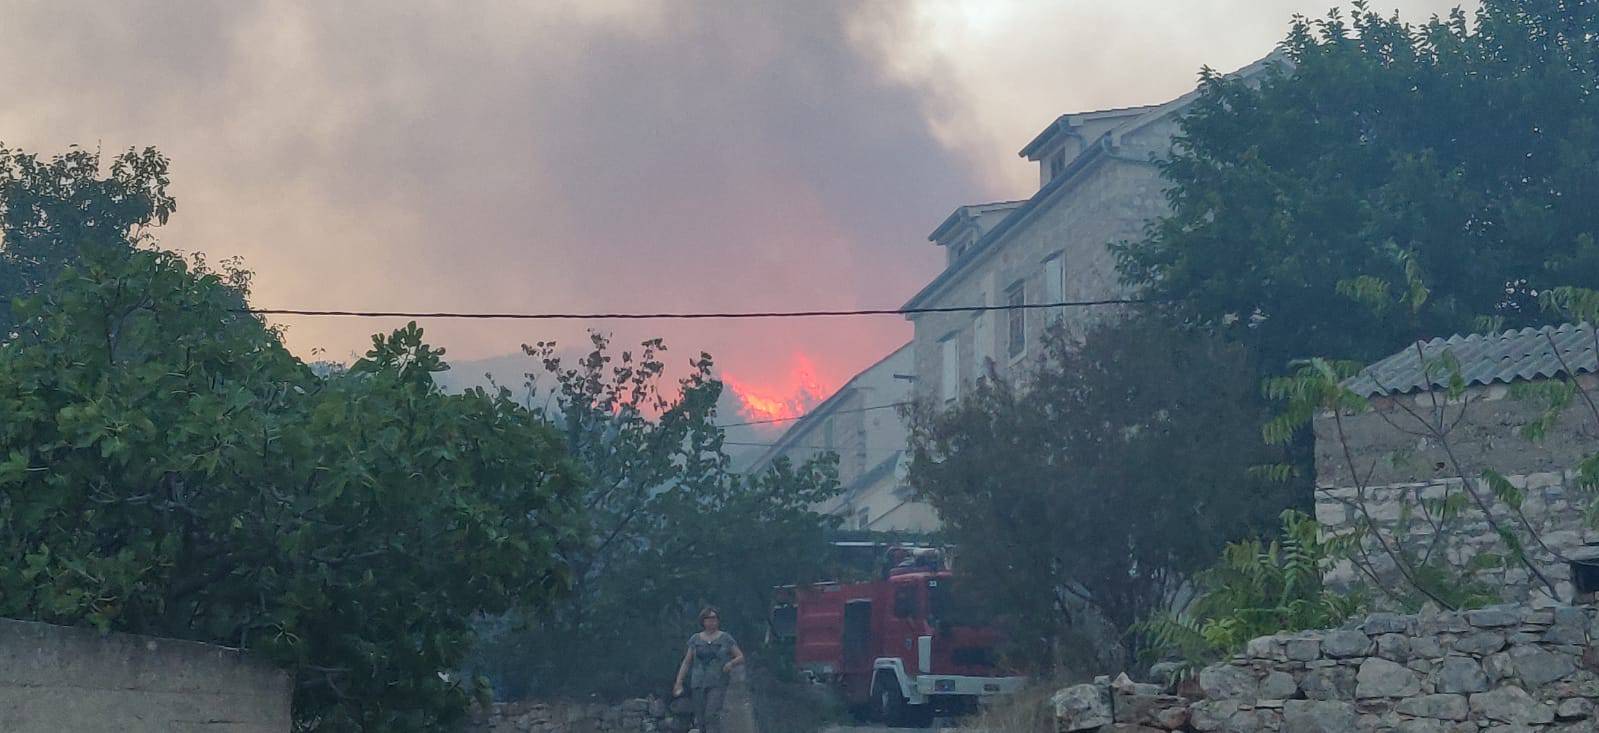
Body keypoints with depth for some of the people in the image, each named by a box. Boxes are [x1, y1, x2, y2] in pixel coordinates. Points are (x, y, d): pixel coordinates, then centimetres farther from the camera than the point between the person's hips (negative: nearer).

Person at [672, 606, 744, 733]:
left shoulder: (725, 638, 5)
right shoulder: (695, 639, 12)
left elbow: (741, 657, 9)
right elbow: (686, 662, 14)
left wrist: (731, 663, -12)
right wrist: (679, 681, 5)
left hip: (717, 684, -3)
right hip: (698, 684, 3)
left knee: (712, 715, -18)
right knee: (700, 719, 2)